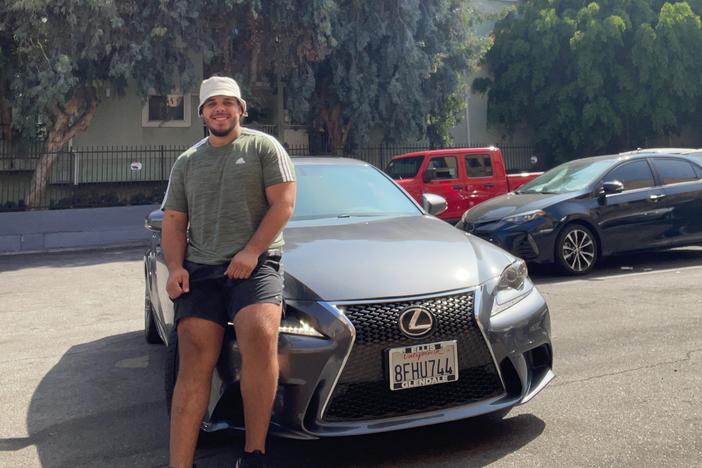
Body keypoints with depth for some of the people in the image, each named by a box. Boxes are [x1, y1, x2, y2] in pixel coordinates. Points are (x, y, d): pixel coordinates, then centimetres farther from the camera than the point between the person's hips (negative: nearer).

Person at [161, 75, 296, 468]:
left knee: (260, 335, -30)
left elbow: (284, 203, -1)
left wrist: (251, 252, -12)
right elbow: (174, 222, 20)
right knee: (194, 363, -10)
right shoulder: (187, 162, 22)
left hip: (255, 264, -3)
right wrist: (175, 267, 2)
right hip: (199, 270, 4)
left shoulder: (264, 147, 9)